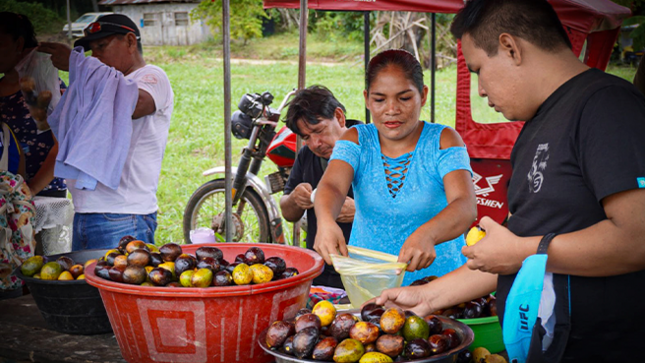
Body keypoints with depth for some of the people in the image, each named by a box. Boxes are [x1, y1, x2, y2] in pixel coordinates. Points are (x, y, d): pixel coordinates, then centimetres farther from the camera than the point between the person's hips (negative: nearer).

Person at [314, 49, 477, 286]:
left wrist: (427, 234, -39)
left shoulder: (443, 140, -2)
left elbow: (465, 206, -17)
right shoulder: (357, 140, 5)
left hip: (436, 275, -2)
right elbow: (332, 186, -13)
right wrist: (326, 221, -37)